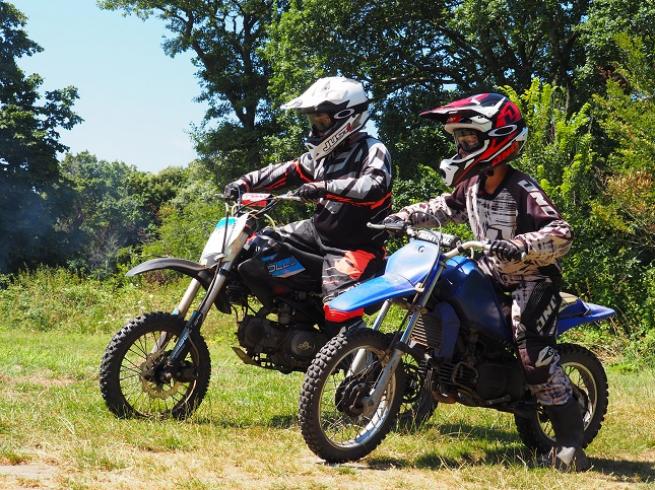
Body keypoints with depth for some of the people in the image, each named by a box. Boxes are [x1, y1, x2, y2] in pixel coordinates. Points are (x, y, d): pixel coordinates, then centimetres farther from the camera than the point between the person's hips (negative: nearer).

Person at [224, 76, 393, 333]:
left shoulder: (372, 150, -13)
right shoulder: (323, 154, 12)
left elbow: (375, 187, -32)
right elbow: (286, 172, 16)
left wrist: (324, 187, -40)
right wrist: (244, 183, 4)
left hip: (355, 245, -9)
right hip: (318, 230, 9)